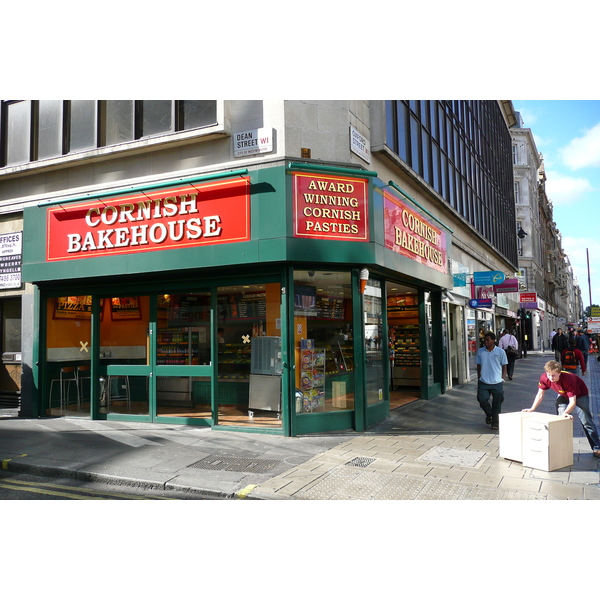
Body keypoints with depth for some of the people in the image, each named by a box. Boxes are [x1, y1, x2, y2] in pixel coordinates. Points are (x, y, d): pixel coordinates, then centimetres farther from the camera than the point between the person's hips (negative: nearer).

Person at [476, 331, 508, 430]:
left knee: (497, 403, 5)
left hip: (497, 383, -1)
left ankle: (495, 422, 23)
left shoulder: (500, 352, -1)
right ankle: (489, 414, 25)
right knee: (482, 400, -5)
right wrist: (479, 378, 7)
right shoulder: (480, 351, 4)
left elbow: (504, 366, 5)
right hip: (483, 383, 1)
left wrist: (503, 379, -2)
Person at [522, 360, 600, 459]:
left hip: (579, 395, -5)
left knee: (587, 422, -4)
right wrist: (532, 409, -13)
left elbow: (573, 401, -36)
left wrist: (565, 413, -51)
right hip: (563, 396, 5)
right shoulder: (544, 378, -26)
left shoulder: (568, 379, -39)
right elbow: (540, 394, -10)